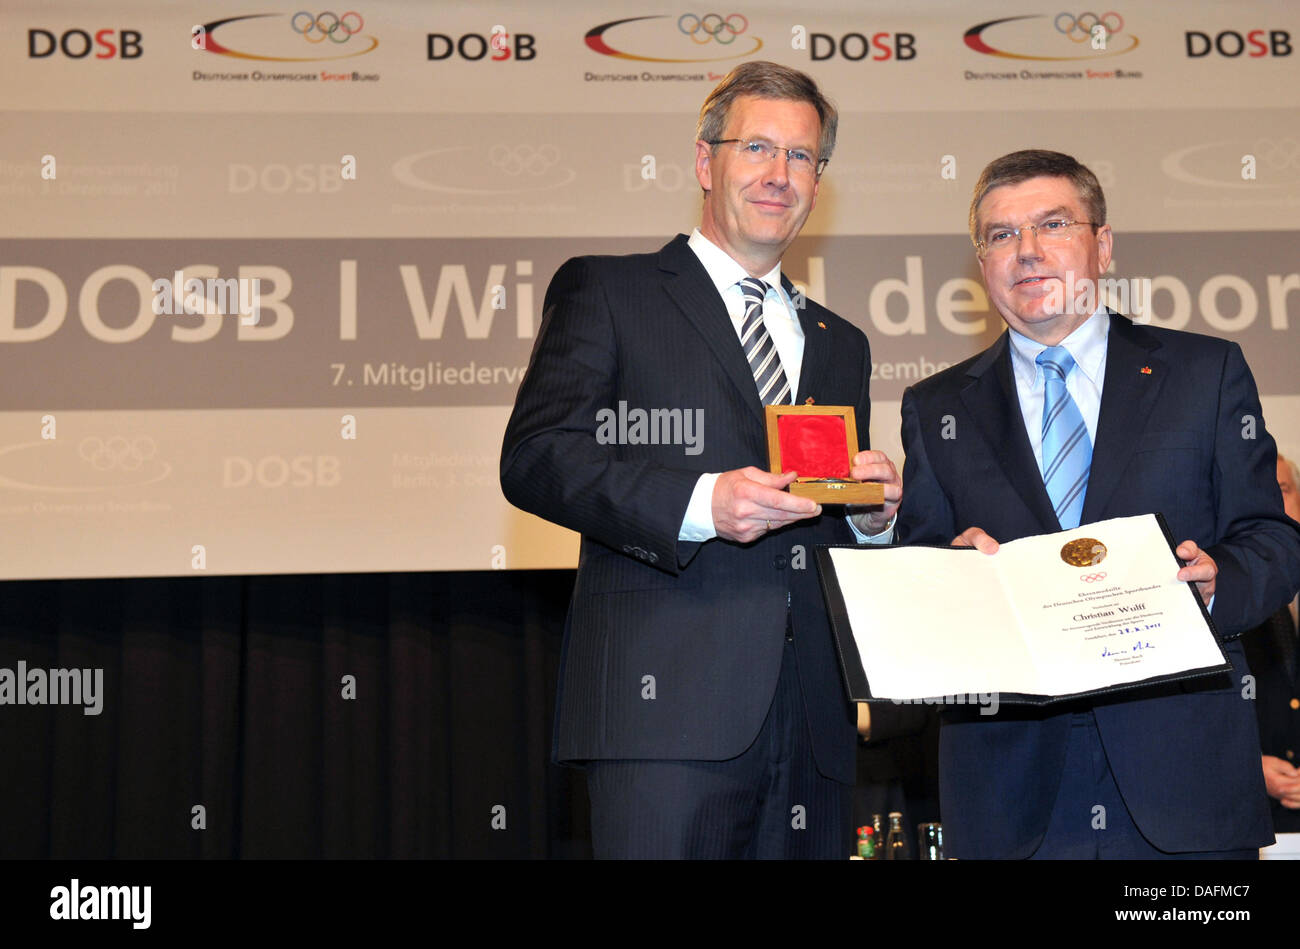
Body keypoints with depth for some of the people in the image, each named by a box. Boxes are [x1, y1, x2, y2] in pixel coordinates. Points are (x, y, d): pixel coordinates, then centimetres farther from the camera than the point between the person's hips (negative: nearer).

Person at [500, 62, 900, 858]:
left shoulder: (840, 345, 25)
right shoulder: (606, 293, 8)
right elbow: (534, 458, -5)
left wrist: (875, 515, 2)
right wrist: (698, 502, -17)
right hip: (669, 704, -5)